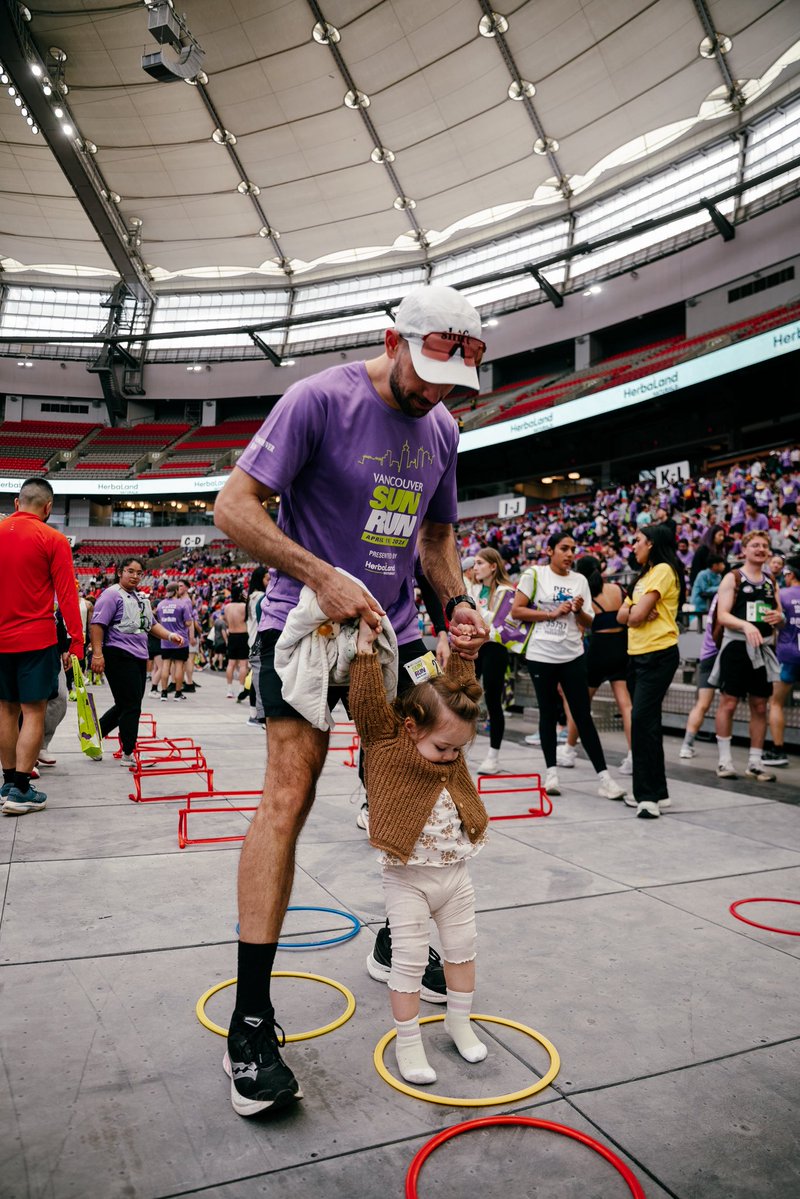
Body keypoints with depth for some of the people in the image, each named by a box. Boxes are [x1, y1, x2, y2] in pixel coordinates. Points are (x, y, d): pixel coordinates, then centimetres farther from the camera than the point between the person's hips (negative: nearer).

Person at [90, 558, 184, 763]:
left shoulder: (142, 598, 20)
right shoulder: (112, 595, -7)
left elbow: (151, 624, 26)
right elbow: (97, 624, -15)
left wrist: (169, 635, 8)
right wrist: (97, 654, -22)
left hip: (139, 657, 9)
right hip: (119, 656, -9)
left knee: (125, 705, 15)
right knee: (131, 706, -6)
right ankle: (128, 754, 4)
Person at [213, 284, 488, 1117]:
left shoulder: (441, 430, 6)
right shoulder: (319, 400, -13)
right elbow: (234, 505, -17)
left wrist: (457, 603, -1)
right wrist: (323, 576, -27)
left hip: (392, 627, 7)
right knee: (289, 792, -13)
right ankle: (250, 1023, -4)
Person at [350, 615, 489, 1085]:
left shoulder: (449, 735, -1)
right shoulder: (387, 744, -17)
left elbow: (464, 692, 4)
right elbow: (367, 702, -27)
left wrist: (462, 652, -4)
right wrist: (366, 651, -29)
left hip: (456, 872, 6)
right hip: (409, 878, -6)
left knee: (463, 948, 19)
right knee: (410, 962, 3)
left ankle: (459, 1021, 39)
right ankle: (408, 1042, 21)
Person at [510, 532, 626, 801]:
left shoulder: (580, 580, 8)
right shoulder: (534, 574, -2)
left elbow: (588, 623, 10)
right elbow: (516, 611, -7)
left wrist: (579, 611, -11)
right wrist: (552, 613, -12)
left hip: (573, 656, 2)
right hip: (541, 655, -2)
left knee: (583, 716, 0)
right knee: (547, 713, 8)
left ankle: (603, 776, 3)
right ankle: (551, 772, 19)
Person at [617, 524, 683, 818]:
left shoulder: (664, 570, -8)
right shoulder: (644, 576, 20)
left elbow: (638, 614, -17)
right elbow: (623, 616, 12)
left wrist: (636, 611, 3)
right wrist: (637, 611, -7)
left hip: (658, 655, -9)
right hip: (637, 655, 9)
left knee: (642, 719, -15)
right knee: (647, 722, 11)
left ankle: (649, 795, -11)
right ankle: (656, 792, 20)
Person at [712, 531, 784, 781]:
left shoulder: (771, 582, 14)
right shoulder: (733, 578, -3)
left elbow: (780, 616, 19)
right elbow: (722, 615, -12)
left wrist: (779, 617, -5)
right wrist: (746, 624, -29)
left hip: (763, 648, 6)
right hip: (737, 646, -6)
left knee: (760, 706, 8)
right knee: (728, 703, -2)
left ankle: (755, 762, 16)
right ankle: (725, 759, 7)